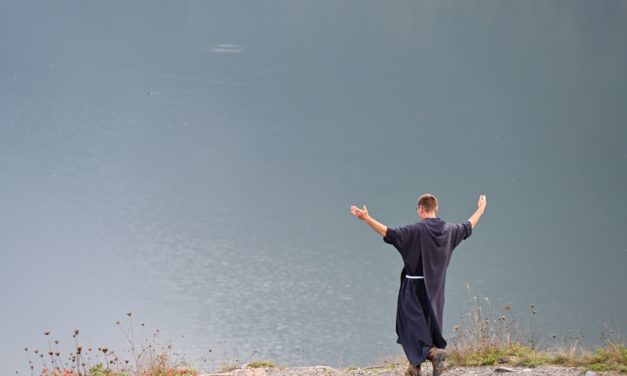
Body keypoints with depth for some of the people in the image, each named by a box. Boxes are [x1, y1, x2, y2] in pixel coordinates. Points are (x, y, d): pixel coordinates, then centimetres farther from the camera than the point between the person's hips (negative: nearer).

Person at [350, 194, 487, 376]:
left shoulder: (416, 230, -17)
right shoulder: (448, 230, 2)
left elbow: (390, 233, -25)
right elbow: (467, 227, 20)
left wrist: (367, 218, -27)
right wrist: (480, 210, 38)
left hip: (415, 287, -6)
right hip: (435, 288, 6)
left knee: (413, 324, -2)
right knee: (429, 323, 15)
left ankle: (432, 351, -26)